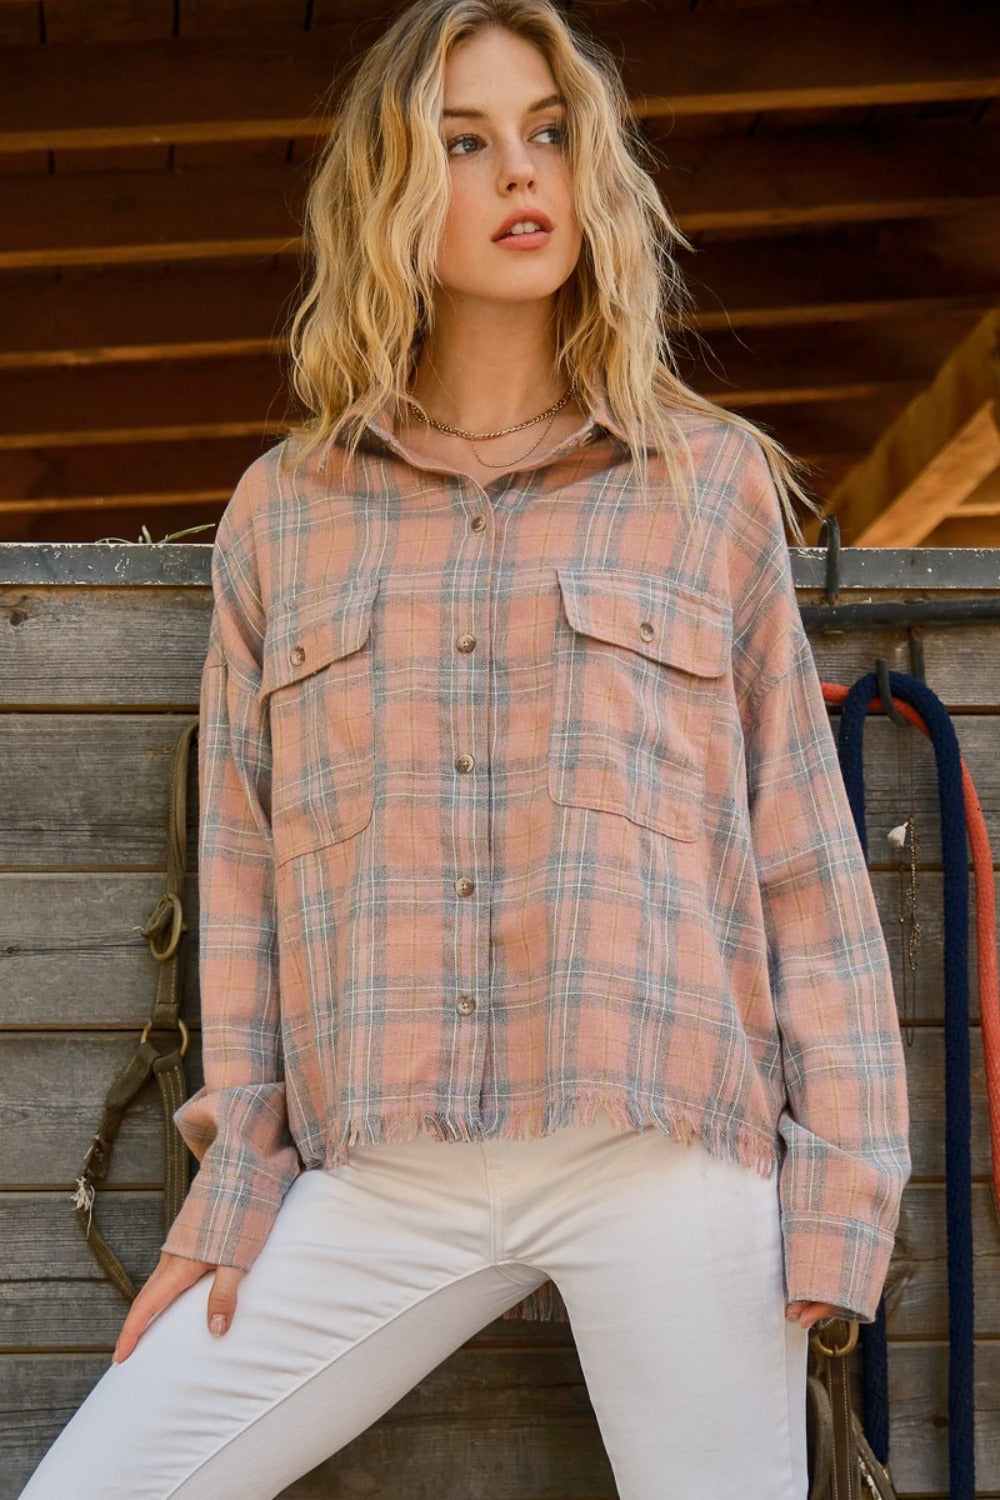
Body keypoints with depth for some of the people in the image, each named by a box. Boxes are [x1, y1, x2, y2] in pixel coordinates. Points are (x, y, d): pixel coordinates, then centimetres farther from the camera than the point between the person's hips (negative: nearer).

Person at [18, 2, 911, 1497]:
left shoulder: (713, 482, 9)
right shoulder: (284, 512, 13)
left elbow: (801, 850, 7)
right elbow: (243, 869, 12)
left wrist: (840, 1179, 0)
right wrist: (235, 1184, 7)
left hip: (670, 1153, -1)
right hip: (376, 1184, 2)